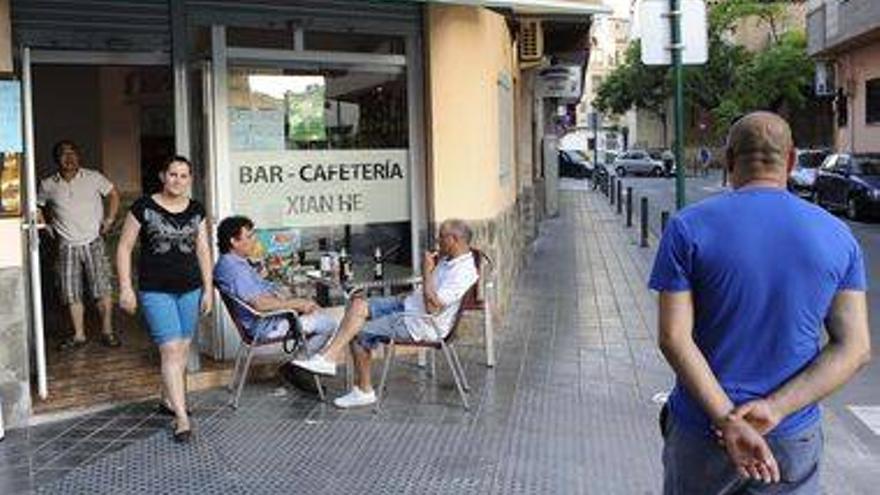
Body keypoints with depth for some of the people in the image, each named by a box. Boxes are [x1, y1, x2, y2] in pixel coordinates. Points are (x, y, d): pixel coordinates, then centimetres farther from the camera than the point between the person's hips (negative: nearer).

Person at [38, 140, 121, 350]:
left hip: (94, 243, -1)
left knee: (103, 291, -3)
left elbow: (113, 194, 11)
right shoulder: (48, 185, 2)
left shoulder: (93, 178, -1)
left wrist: (109, 219, 4)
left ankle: (107, 331, 9)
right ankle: (79, 335, 16)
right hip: (67, 246, 2)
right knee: (72, 294, 4)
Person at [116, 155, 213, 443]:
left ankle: (168, 399, 32)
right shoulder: (144, 207, -5)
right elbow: (125, 247, -1)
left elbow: (203, 251, 11)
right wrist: (125, 288, -6)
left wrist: (208, 290, 8)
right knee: (171, 350, -10)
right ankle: (182, 417, -9)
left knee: (182, 349, 11)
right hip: (155, 291, -4)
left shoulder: (196, 210, 6)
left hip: (190, 289, 4)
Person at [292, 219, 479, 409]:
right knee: (358, 303, -1)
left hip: (423, 324, -11)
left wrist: (427, 273, -22)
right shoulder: (448, 259, 8)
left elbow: (433, 307, -30)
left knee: (359, 333, -12)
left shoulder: (463, 272, -24)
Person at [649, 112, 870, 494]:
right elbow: (854, 348, -5)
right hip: (795, 438, 2)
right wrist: (776, 408, -14)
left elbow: (674, 338, -16)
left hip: (701, 433, -1)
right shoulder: (837, 236, -1)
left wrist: (728, 421, -18)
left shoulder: (688, 228, -10)